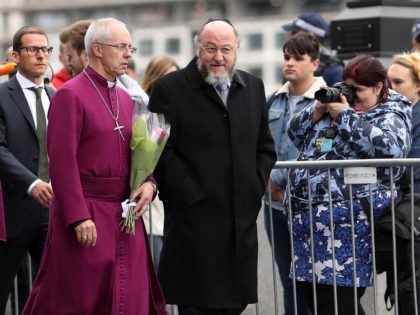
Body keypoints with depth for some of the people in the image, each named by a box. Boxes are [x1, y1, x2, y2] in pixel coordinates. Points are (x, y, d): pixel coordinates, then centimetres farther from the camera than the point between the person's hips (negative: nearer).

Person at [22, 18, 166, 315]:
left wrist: (149, 182, -1)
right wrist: (78, 217, -19)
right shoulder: (70, 95, -9)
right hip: (86, 215, -7)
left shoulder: (125, 99, 14)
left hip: (124, 213, 7)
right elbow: (62, 161, -15)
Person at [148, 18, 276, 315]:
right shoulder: (169, 89, -4)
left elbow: (265, 148, 20)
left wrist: (256, 188, 7)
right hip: (195, 221, -5)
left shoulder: (253, 87, 14)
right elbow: (161, 152, -8)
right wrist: (189, 196, -11)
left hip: (242, 222, 5)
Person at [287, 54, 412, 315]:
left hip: (346, 224, -7)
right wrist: (317, 111, 3)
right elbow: (295, 133, 23)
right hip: (307, 217, 7)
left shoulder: (390, 116, 0)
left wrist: (346, 116, -14)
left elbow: (390, 150, -22)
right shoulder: (337, 103, 19)